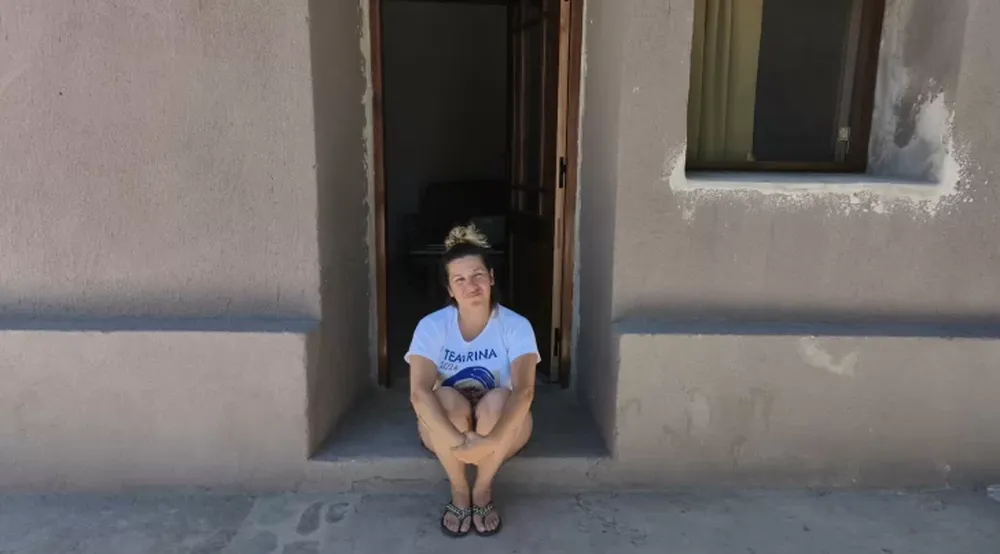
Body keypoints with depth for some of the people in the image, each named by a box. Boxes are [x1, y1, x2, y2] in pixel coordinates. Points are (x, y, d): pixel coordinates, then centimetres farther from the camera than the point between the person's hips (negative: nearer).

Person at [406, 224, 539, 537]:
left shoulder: (516, 326, -17)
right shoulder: (432, 326, -16)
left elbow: (524, 390, -31)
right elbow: (419, 393, -29)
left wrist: (490, 441, -45)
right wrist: (458, 440, -43)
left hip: (503, 429, 0)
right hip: (445, 429, 1)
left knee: (497, 400, -34)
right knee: (447, 398, -33)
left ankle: (483, 492, -10)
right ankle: (458, 493, -10)